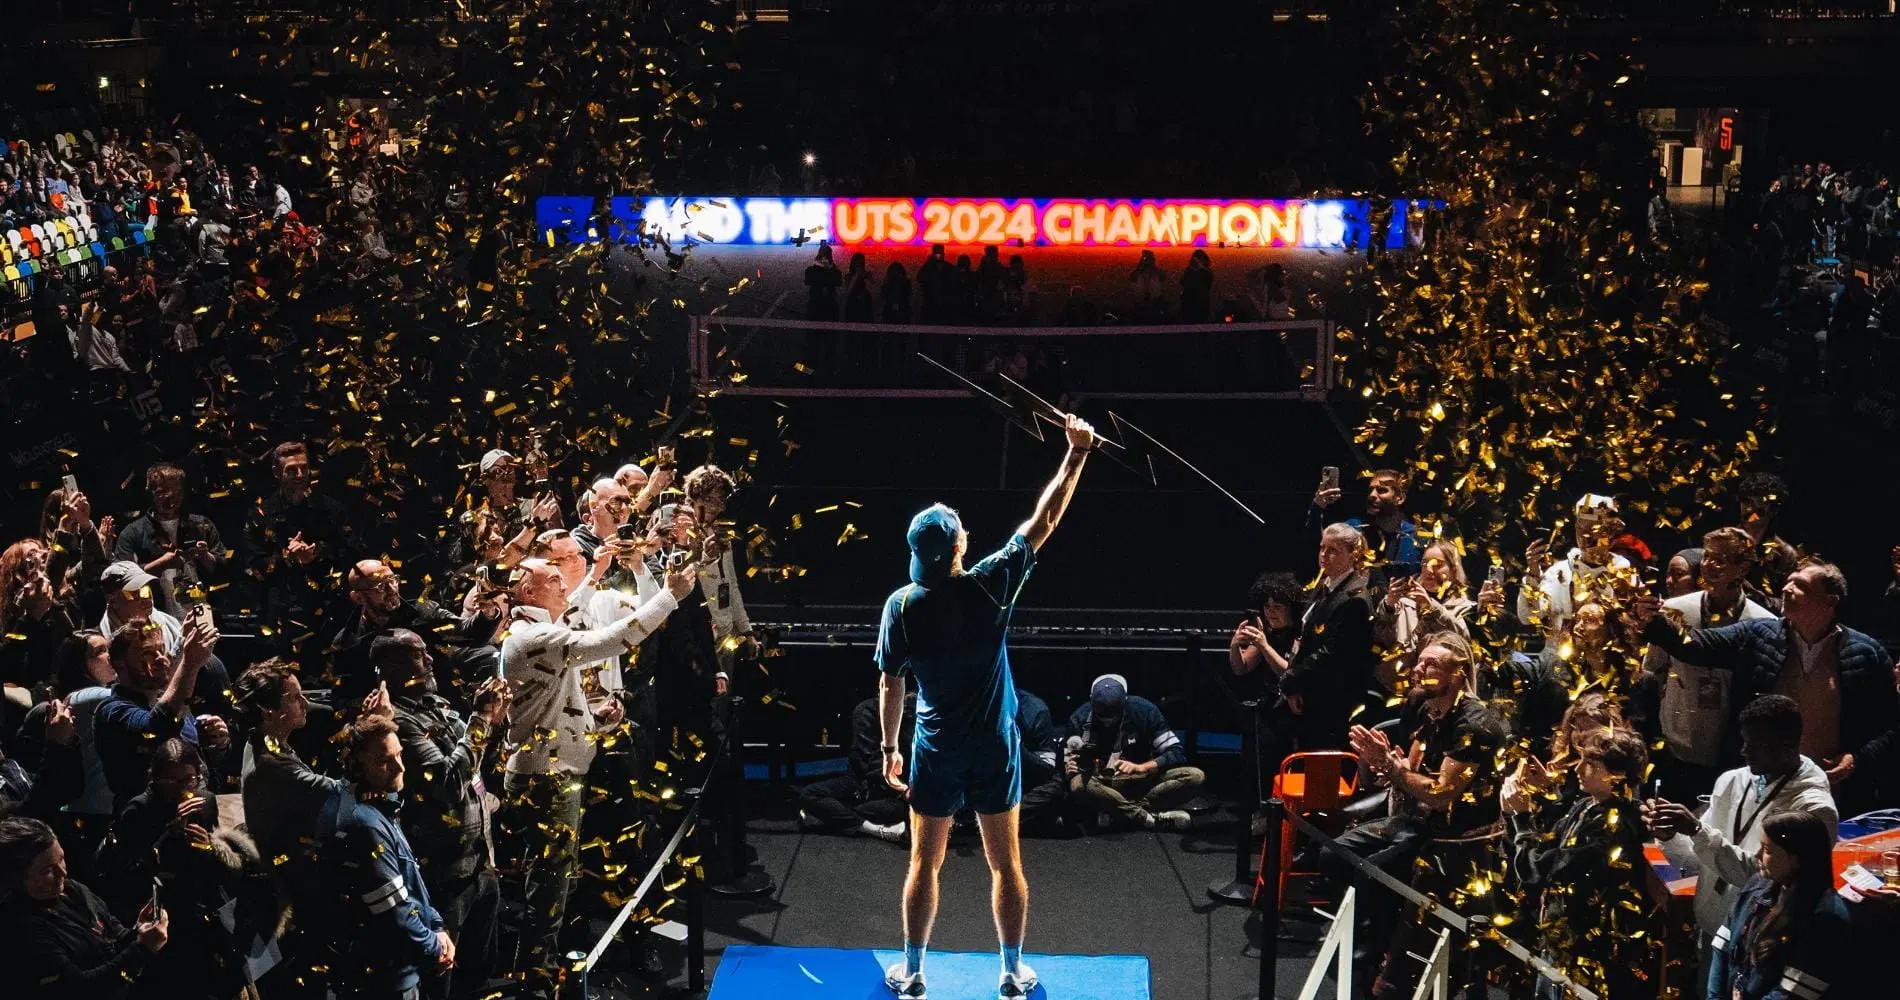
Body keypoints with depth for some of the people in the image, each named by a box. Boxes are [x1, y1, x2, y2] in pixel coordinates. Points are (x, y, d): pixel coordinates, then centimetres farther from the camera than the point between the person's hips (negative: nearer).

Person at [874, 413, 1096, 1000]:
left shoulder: (901, 606, -13)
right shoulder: (992, 585, -15)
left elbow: (890, 684, -5)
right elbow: (1045, 520, -8)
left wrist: (890, 747, 8)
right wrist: (1077, 454, -2)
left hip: (937, 751, 0)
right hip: (996, 748, 0)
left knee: (925, 862, 13)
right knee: (1005, 861, 13)